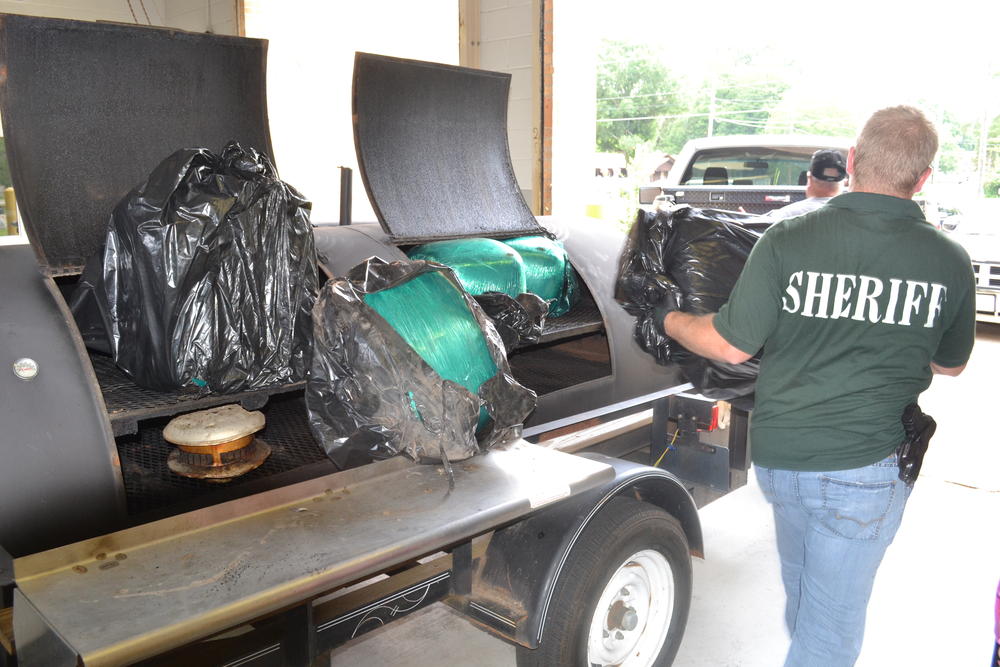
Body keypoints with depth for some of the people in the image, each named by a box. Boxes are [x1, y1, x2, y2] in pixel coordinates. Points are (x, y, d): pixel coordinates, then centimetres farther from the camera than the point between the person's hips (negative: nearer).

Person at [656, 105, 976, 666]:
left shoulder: (787, 240, -12)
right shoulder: (950, 262, -7)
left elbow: (732, 346, -10)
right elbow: (951, 364, 9)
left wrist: (671, 319, 7)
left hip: (778, 453, 3)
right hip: (865, 466, -2)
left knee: (801, 585, 28)